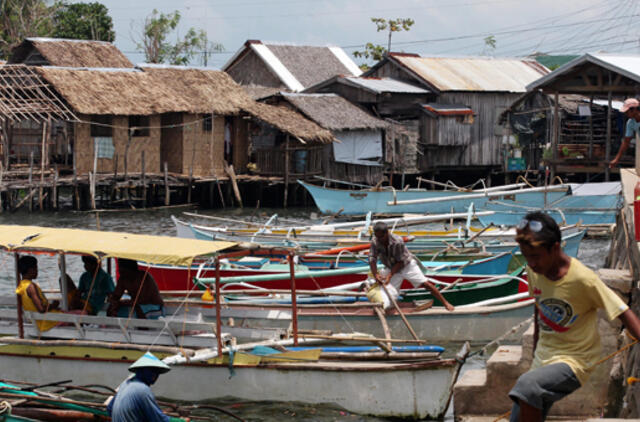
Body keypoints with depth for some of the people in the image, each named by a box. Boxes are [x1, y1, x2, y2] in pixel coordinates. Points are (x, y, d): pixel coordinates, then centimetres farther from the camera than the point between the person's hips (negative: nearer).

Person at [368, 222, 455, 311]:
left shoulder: (397, 242, -33)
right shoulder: (375, 242, -20)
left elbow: (400, 262, -25)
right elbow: (372, 260, -20)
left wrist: (390, 275, -30)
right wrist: (375, 275, -35)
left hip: (407, 265, -5)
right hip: (392, 268, 5)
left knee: (425, 284, -11)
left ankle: (445, 303, 0)